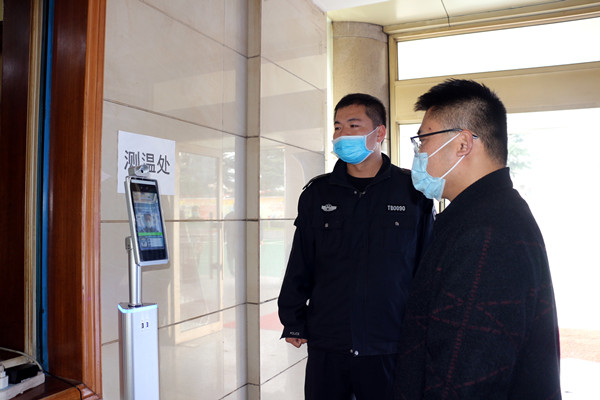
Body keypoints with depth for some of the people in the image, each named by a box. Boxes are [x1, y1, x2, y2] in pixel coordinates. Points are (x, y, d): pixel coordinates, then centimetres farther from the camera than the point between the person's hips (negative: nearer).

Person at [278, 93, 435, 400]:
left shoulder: (412, 192, -1)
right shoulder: (317, 193, 5)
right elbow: (299, 267, 8)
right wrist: (293, 323, 7)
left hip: (389, 349, -1)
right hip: (326, 346, 2)